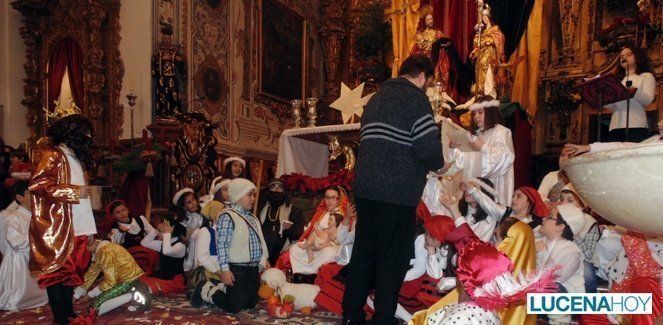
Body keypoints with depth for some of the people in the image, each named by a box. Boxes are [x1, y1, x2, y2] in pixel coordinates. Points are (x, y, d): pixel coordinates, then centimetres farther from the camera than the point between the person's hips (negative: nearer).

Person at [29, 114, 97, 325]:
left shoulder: (76, 158, 19)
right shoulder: (53, 155, -8)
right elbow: (37, 183, -22)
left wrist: (87, 210, 19)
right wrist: (73, 191, -20)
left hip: (76, 228, 8)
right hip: (56, 228, -8)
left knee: (71, 270, 12)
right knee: (57, 271, -1)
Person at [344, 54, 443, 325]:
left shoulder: (376, 98, 20)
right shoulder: (415, 98, -4)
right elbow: (429, 147, -14)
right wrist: (438, 165, 7)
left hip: (365, 188, 8)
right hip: (397, 191, -7)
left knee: (364, 252, 14)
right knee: (394, 258, 3)